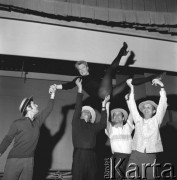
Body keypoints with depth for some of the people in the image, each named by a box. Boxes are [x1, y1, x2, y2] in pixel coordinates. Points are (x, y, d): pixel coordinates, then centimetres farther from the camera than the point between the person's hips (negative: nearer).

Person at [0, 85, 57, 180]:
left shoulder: (37, 122, 7)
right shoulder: (17, 123, -6)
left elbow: (48, 110, 8)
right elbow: (8, 139, -2)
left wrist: (52, 94, 6)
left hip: (29, 160, 4)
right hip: (14, 159, -4)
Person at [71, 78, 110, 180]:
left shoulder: (93, 127, 17)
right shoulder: (76, 123, 9)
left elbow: (103, 123, 2)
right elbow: (77, 108, -2)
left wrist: (104, 106, 1)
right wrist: (80, 90, -8)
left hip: (91, 155, 3)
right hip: (79, 154, -3)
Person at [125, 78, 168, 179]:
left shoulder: (156, 120, 12)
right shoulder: (138, 120, 15)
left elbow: (162, 105, 3)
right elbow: (133, 106, 10)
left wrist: (162, 87, -4)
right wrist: (132, 88, 8)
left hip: (150, 156, 0)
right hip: (136, 155, 1)